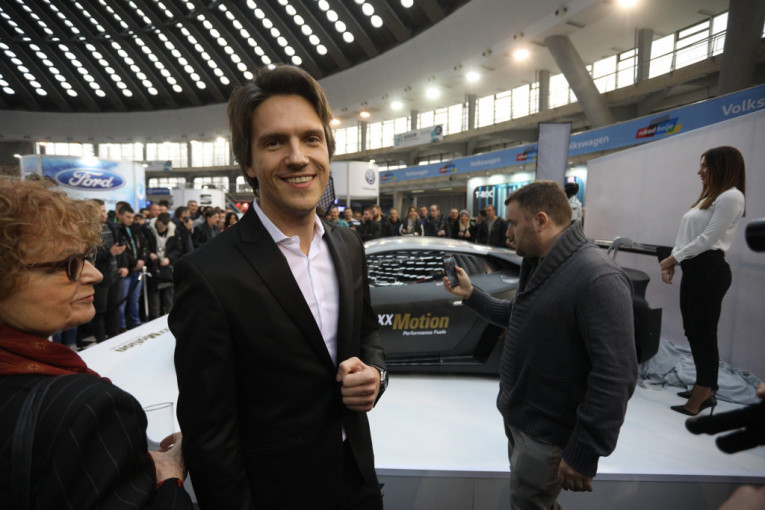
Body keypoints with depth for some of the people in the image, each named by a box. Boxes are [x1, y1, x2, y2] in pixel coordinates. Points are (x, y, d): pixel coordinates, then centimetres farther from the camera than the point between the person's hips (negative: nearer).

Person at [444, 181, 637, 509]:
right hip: (516, 412, 9)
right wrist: (471, 295, 8)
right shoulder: (538, 265, 6)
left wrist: (584, 453, -25)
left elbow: (615, 377, -28)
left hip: (547, 430, -9)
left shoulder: (597, 279, -27)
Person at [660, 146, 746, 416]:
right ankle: (704, 387, 24)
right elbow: (687, 234, 19)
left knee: (704, 332, -4)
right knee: (693, 330, 13)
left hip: (709, 270, -10)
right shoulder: (707, 197, 20)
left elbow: (707, 239, -16)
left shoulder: (731, 196, -10)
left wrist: (674, 258, -9)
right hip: (693, 269, 10)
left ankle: (703, 394, 5)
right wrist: (672, 262, 10)